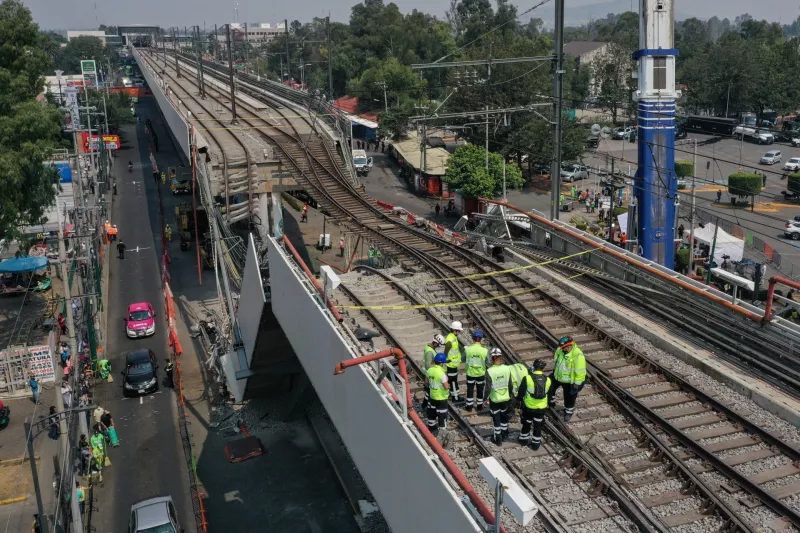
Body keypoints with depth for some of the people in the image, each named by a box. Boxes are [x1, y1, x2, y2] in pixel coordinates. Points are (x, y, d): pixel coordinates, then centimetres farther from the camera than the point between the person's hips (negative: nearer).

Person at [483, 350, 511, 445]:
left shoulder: (490, 371, -23)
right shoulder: (507, 368, -13)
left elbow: (488, 388, -19)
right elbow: (510, 384, -2)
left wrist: (485, 399, -4)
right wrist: (510, 394, 16)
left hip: (494, 399, -3)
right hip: (505, 397, 4)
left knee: (496, 418, 12)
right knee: (504, 415, 25)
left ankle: (497, 439, 23)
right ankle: (504, 433, 43)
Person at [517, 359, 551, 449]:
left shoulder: (527, 378, -20)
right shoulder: (547, 380, -9)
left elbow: (521, 392, -10)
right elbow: (548, 394, 5)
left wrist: (518, 399, 9)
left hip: (528, 407, -2)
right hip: (542, 408, 2)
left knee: (526, 424, 21)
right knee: (538, 426, 20)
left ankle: (524, 439, 39)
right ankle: (536, 443, 29)